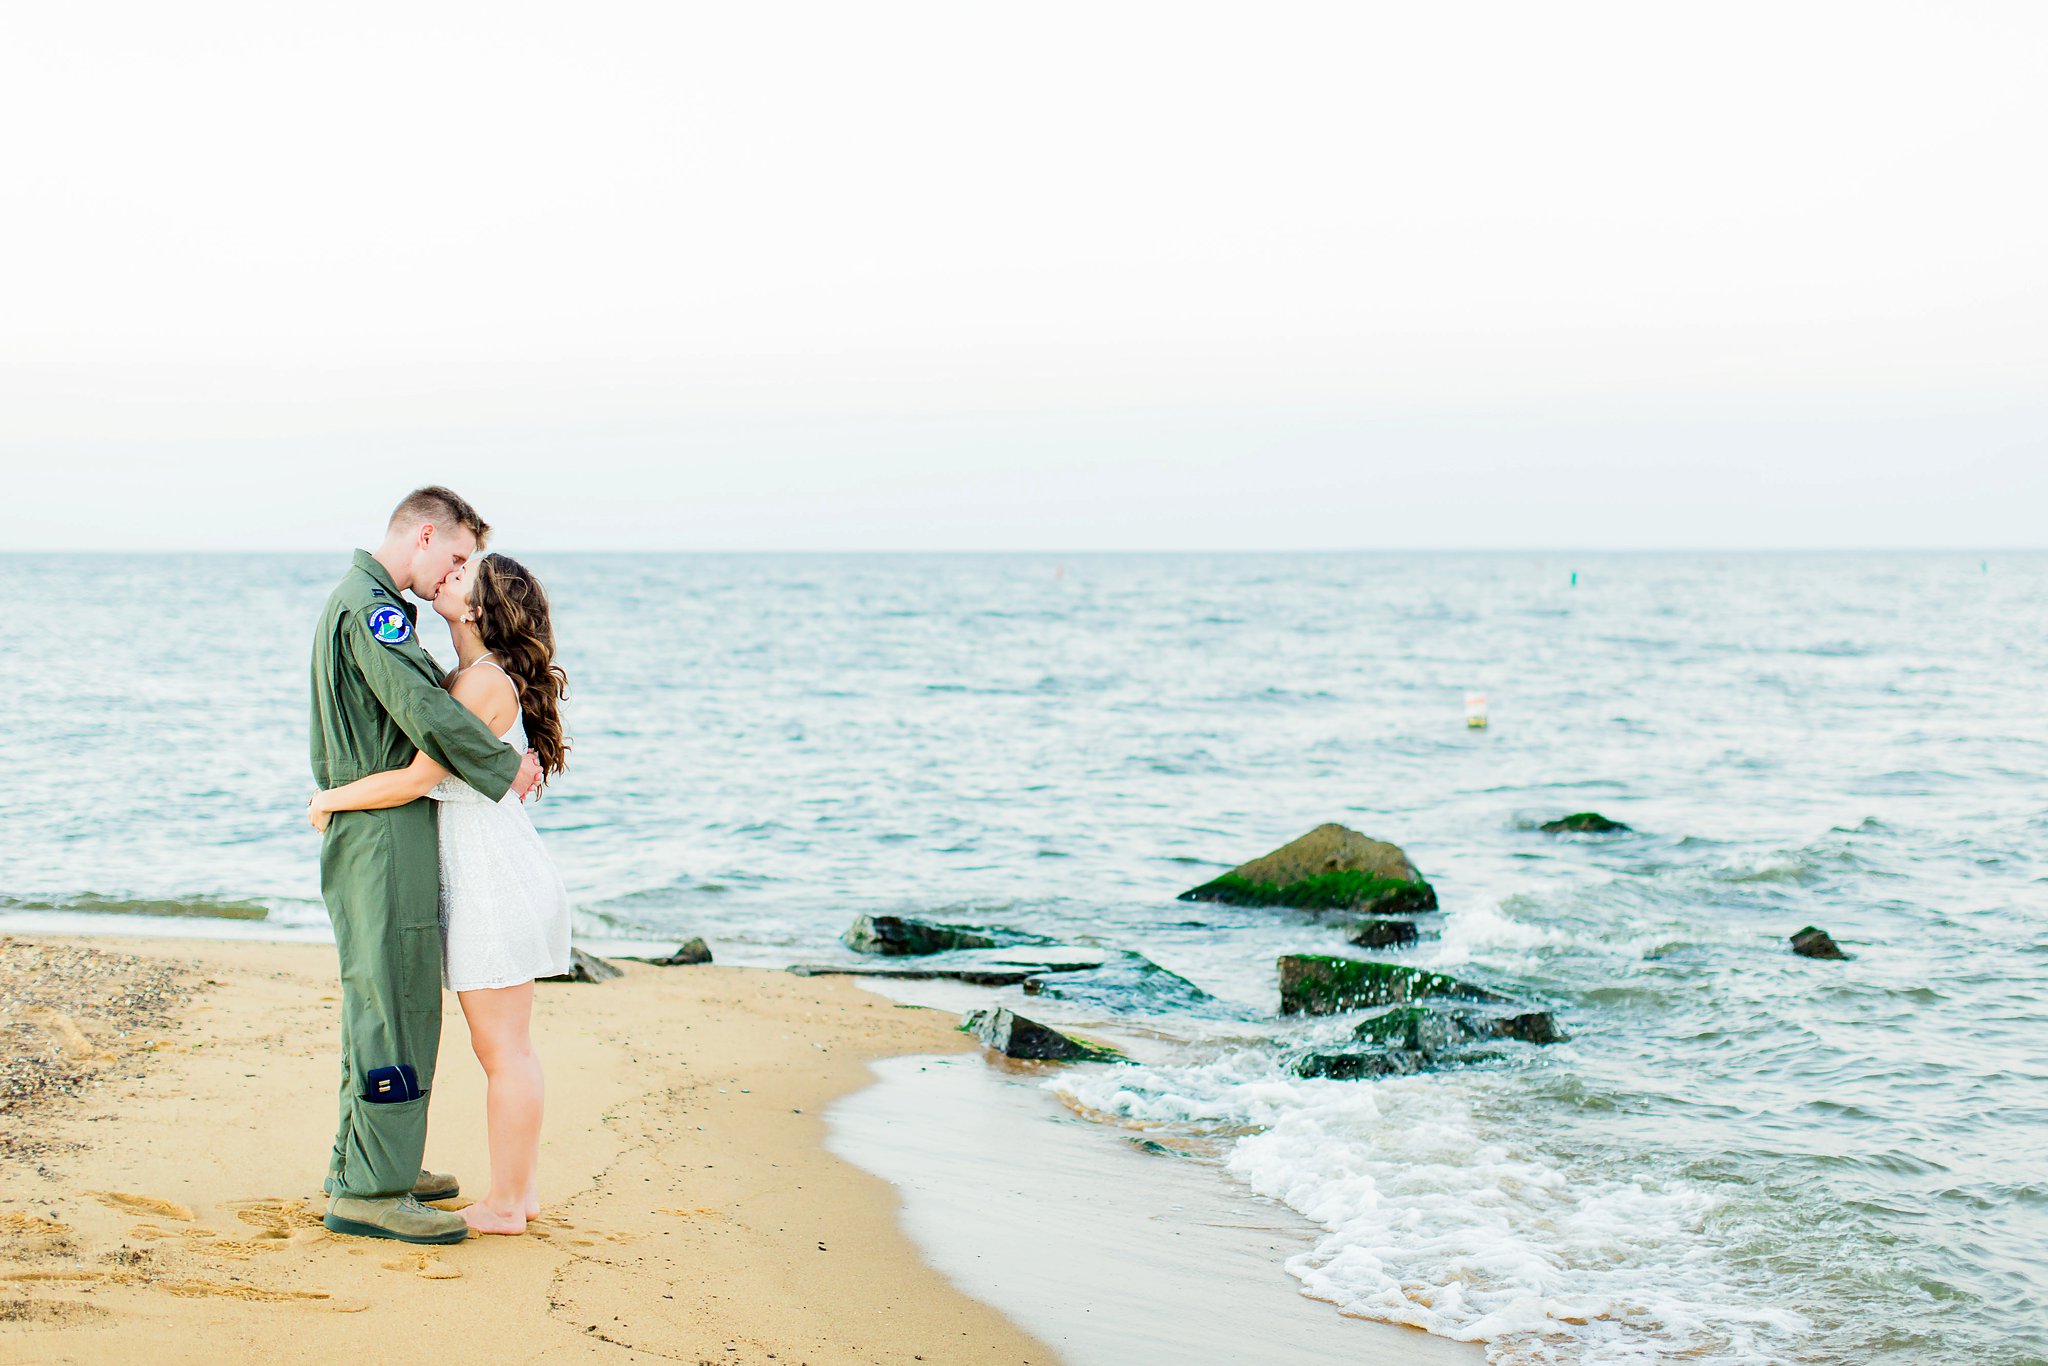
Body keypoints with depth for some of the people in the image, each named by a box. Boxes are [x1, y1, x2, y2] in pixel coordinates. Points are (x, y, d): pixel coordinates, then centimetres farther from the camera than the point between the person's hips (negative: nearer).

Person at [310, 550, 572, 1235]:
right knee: (505, 1048, 14)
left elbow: (418, 778, -20)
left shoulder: (484, 683, -17)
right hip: (494, 878, 10)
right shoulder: (476, 678, 13)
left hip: (494, 885, -10)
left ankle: (504, 1207, 3)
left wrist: (329, 799, -8)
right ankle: (522, 1188, 21)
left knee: (503, 1050, -3)